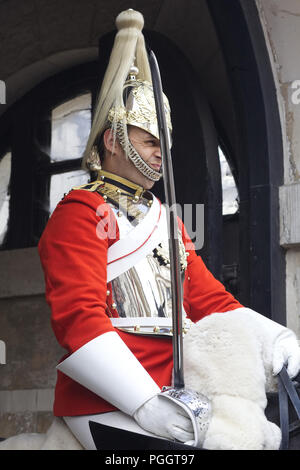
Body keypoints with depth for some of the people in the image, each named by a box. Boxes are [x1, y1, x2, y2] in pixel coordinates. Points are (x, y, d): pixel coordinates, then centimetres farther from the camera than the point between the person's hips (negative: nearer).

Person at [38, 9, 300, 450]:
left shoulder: (165, 219, 23)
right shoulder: (80, 213, -2)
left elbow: (210, 298, 18)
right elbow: (78, 316, -15)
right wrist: (145, 404, -26)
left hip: (171, 393, 7)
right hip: (107, 404, -7)